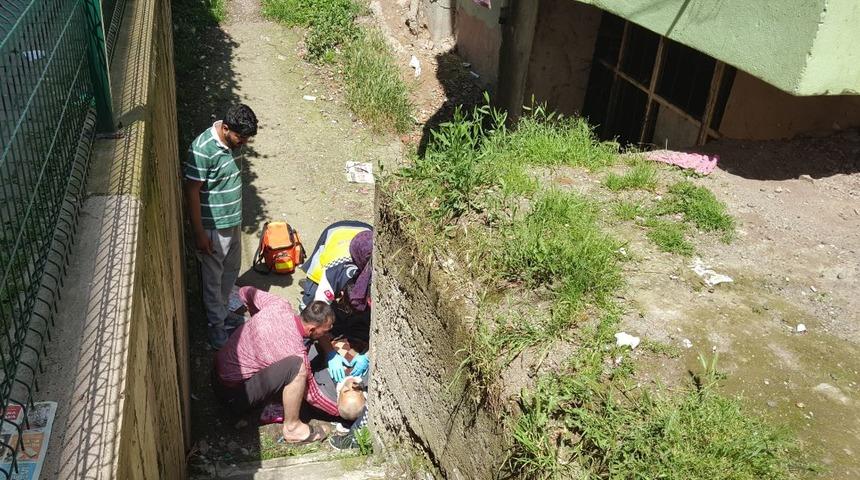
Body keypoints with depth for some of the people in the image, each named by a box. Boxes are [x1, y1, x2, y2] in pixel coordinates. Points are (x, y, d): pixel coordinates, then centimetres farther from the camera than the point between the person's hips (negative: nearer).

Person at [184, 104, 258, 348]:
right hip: (213, 226, -8)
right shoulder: (203, 149, -28)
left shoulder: (235, 141, -4)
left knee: (232, 269, 22)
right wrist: (199, 233, -19)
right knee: (213, 276, 10)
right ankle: (217, 324, 27)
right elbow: (192, 192, -22)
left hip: (233, 220, 8)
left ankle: (222, 311, 42)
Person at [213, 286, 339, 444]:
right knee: (296, 366, -28)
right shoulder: (295, 350, -26)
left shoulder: (279, 305, -9)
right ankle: (292, 428, -9)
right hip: (234, 394, -9)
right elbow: (312, 395, -12)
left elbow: (246, 292, 11)